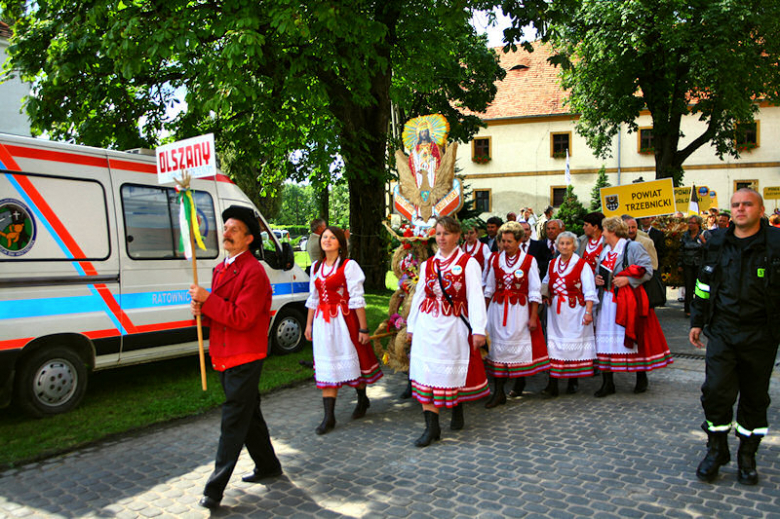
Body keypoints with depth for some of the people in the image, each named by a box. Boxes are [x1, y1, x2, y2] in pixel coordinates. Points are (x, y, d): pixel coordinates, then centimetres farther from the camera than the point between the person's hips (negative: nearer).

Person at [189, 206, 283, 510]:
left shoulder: (254, 272, -16)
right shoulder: (222, 269, 14)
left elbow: (241, 318, -23)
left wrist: (207, 299, -20)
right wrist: (202, 311, -3)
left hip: (245, 359, -9)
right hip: (225, 356, 9)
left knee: (233, 422, -4)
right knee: (249, 415, 19)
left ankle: (215, 489, 2)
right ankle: (268, 467, 34)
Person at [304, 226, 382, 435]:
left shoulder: (349, 266, -7)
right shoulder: (316, 267, 11)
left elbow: (357, 299, -10)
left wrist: (363, 328, -12)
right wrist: (309, 324, 15)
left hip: (344, 320, -5)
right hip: (322, 322, 5)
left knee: (351, 360, 8)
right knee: (326, 367, 2)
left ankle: (362, 399, 34)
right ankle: (328, 417, 6)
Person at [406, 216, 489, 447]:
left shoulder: (468, 263, -3)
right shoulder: (428, 264, 10)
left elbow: (475, 297, -9)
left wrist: (478, 329, -16)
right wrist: (411, 325, 15)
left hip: (453, 324, -3)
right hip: (427, 324, 4)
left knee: (454, 370, 9)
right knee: (426, 370, -2)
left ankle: (457, 413, 34)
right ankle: (431, 426, 3)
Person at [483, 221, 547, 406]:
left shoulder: (529, 261, -4)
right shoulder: (496, 259, 6)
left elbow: (534, 291, -3)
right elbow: (489, 288, 12)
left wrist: (533, 317, -6)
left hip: (520, 309, -2)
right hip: (498, 308, 3)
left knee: (519, 344, 6)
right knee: (498, 345, -1)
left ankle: (520, 380, 32)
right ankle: (498, 393, 3)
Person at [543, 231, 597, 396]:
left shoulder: (582, 264, -5)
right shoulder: (552, 264, 10)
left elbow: (589, 291, -9)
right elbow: (546, 284, 23)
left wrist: (588, 312, -17)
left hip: (574, 311, -4)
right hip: (555, 311, 4)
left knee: (574, 344, 2)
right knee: (554, 345, 0)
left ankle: (573, 381, 14)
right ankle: (553, 383, 1)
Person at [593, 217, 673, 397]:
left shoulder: (632, 247, -5)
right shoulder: (605, 250, 16)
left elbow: (647, 270, -11)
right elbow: (599, 272, 25)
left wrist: (628, 279, -20)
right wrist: (596, 279, 3)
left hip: (628, 301, -6)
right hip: (607, 301, 6)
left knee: (634, 338, 2)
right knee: (605, 339, 1)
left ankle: (641, 378, 21)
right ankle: (607, 382, 7)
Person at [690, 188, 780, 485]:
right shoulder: (717, 244, 7)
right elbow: (704, 285, 15)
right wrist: (697, 321, 14)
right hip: (722, 332, 2)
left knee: (755, 397, 10)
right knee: (716, 391, -2)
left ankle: (747, 457, 26)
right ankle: (716, 451, 17)